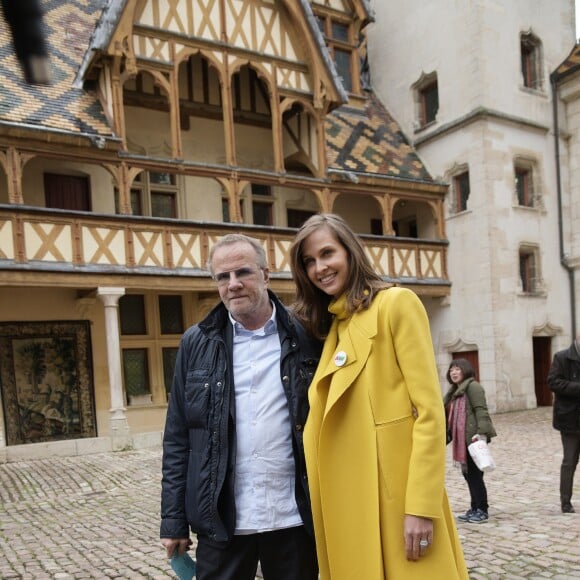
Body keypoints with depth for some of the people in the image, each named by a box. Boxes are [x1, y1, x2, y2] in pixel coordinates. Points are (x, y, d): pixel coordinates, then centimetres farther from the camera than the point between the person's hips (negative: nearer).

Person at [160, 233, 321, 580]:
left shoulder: (305, 338, -2)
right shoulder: (196, 344, 2)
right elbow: (178, 439, 3)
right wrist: (174, 520, 2)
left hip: (295, 518, 0)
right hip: (222, 521, 1)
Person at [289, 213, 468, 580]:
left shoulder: (396, 303, -6)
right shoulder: (331, 325, 15)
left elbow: (429, 409, -12)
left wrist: (422, 506, -18)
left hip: (397, 489, -7)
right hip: (348, 494, 7)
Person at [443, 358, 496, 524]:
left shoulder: (472, 386, -9)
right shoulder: (455, 390, 20)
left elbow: (481, 410, -19)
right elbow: (449, 413, 23)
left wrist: (482, 432, -27)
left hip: (473, 437, -9)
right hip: (462, 439, 9)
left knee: (474, 473, -4)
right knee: (468, 473, 12)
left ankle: (482, 510, 7)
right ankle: (475, 508, 21)